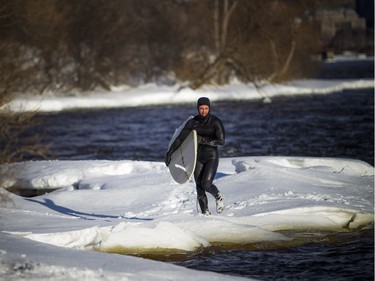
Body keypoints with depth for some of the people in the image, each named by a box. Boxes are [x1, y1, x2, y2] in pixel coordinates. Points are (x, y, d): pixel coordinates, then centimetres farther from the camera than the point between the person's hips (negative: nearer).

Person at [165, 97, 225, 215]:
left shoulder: (216, 122, -9)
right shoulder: (193, 122, 0)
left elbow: (222, 141, -16)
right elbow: (180, 138, 5)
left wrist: (204, 141, -23)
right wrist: (169, 153, 3)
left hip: (212, 157, -3)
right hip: (198, 158, 4)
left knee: (206, 184, -18)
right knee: (199, 188, -1)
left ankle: (219, 197, 13)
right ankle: (205, 213, 8)